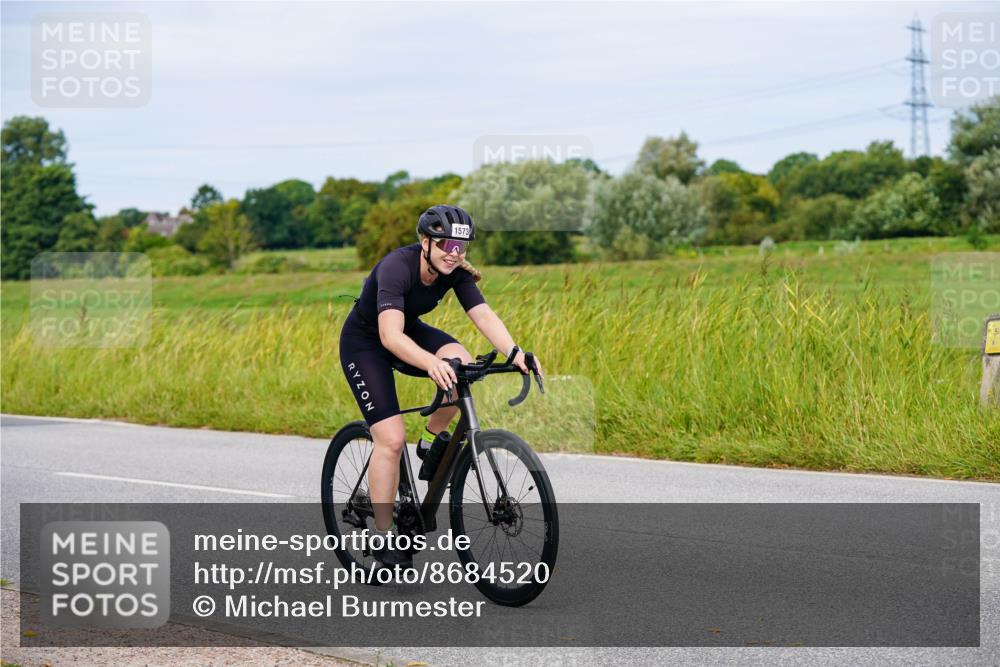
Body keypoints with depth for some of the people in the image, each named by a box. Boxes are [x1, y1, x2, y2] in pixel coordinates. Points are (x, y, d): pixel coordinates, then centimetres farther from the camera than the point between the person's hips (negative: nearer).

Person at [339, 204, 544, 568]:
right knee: (391, 439, -16)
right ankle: (384, 537, -4)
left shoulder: (456, 272, -16)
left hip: (410, 330, 5)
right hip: (364, 343, -5)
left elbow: (484, 315, -26)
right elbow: (390, 335, -46)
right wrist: (430, 362, -63)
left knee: (461, 363, -27)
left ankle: (433, 439, -1)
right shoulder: (397, 267, -34)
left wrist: (515, 354, -44)